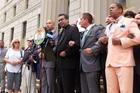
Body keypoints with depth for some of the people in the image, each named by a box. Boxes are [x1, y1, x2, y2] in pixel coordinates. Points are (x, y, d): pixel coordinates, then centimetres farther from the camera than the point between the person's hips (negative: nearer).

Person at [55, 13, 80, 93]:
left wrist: (66, 52, -16)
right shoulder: (61, 32, 23)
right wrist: (57, 53, 8)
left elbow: (77, 44, -16)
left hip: (68, 64, -8)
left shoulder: (73, 29, -3)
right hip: (60, 65, 8)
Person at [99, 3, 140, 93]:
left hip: (124, 62, -6)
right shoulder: (108, 27, 26)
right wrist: (104, 40, 11)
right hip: (110, 63, 6)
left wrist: (120, 41, -12)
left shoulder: (129, 21, 5)